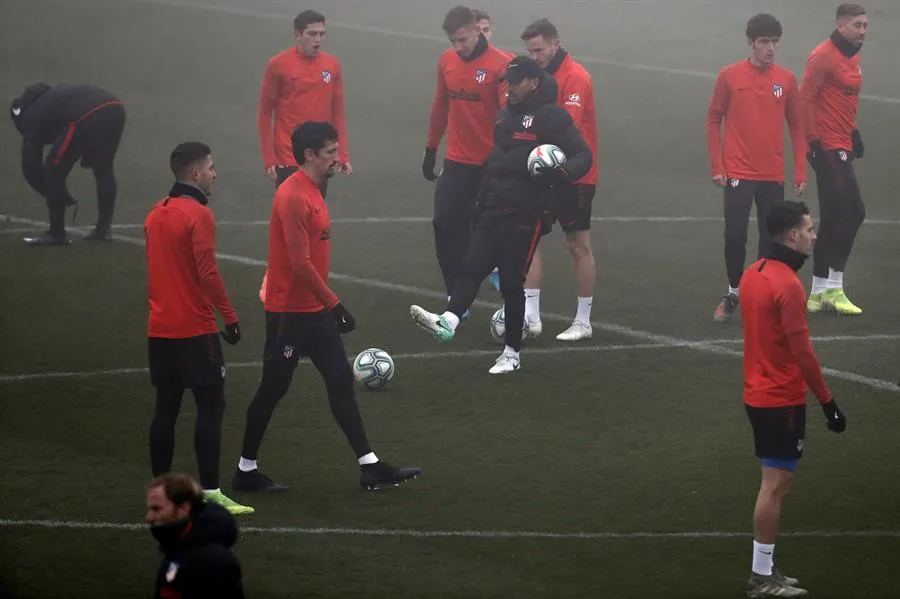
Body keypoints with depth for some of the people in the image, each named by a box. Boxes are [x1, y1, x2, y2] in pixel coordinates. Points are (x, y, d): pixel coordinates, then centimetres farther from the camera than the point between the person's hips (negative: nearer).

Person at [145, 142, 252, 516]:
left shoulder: (156, 215, 11)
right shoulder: (198, 215, -14)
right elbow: (207, 272, -19)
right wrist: (229, 316, -12)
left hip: (159, 330, 8)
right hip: (195, 330, -8)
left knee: (166, 409, 12)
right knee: (210, 408, -3)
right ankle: (210, 493, -6)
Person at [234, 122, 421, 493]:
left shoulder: (312, 191, 11)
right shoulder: (292, 197, -20)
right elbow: (300, 262, -24)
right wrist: (333, 303, -20)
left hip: (314, 311, 10)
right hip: (289, 312, -10)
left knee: (341, 383, 7)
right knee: (273, 389, 1)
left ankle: (370, 468, 9)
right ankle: (246, 471, 13)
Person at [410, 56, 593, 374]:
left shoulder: (553, 117, -8)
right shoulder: (507, 115, 17)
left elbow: (583, 155, -11)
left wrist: (563, 173, -31)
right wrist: (482, 201, 23)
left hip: (525, 214, -7)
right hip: (495, 210, 7)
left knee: (512, 281, -3)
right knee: (472, 267, -10)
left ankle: (512, 353, 7)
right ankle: (448, 321, -26)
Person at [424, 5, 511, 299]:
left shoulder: (501, 64, -14)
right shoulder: (447, 61, 4)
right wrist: (431, 150, 20)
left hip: (491, 164, -4)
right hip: (457, 161, 5)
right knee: (446, 225, -3)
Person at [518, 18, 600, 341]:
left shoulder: (576, 78, -14)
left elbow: (568, 125, -25)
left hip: (574, 177, -7)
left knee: (579, 246, 2)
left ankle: (583, 323, 10)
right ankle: (530, 317, 3)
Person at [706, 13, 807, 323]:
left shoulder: (787, 79, 3)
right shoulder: (730, 76, -3)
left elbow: (797, 126, 8)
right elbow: (713, 121, 2)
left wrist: (800, 172, 3)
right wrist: (717, 167, -3)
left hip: (773, 176, 2)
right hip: (738, 174, -2)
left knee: (771, 238, 4)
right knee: (735, 236, -5)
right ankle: (734, 293, 14)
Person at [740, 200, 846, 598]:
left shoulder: (753, 274, 7)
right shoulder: (788, 286, -21)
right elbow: (802, 352, -21)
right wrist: (828, 402, -15)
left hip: (759, 394, 9)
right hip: (783, 400, -9)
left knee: (773, 482, 15)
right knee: (775, 484, -3)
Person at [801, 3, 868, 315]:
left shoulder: (853, 58, 14)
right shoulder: (824, 56, -13)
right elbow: (804, 99, -16)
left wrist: (853, 133, 19)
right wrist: (813, 141, -18)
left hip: (842, 147, 9)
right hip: (829, 147, -9)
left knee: (833, 219, 10)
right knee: (853, 213, -11)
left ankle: (820, 291, 16)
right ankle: (832, 288, -5)